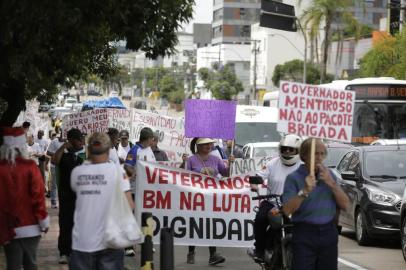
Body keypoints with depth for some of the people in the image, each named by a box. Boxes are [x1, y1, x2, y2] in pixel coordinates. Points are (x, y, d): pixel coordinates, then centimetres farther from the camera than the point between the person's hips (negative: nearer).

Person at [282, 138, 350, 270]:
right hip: (304, 234, -4)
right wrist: (305, 191, -25)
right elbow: (287, 210, -15)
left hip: (329, 234, 5)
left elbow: (345, 205, 4)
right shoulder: (294, 178, -4)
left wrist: (331, 183, -8)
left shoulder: (329, 175, 11)